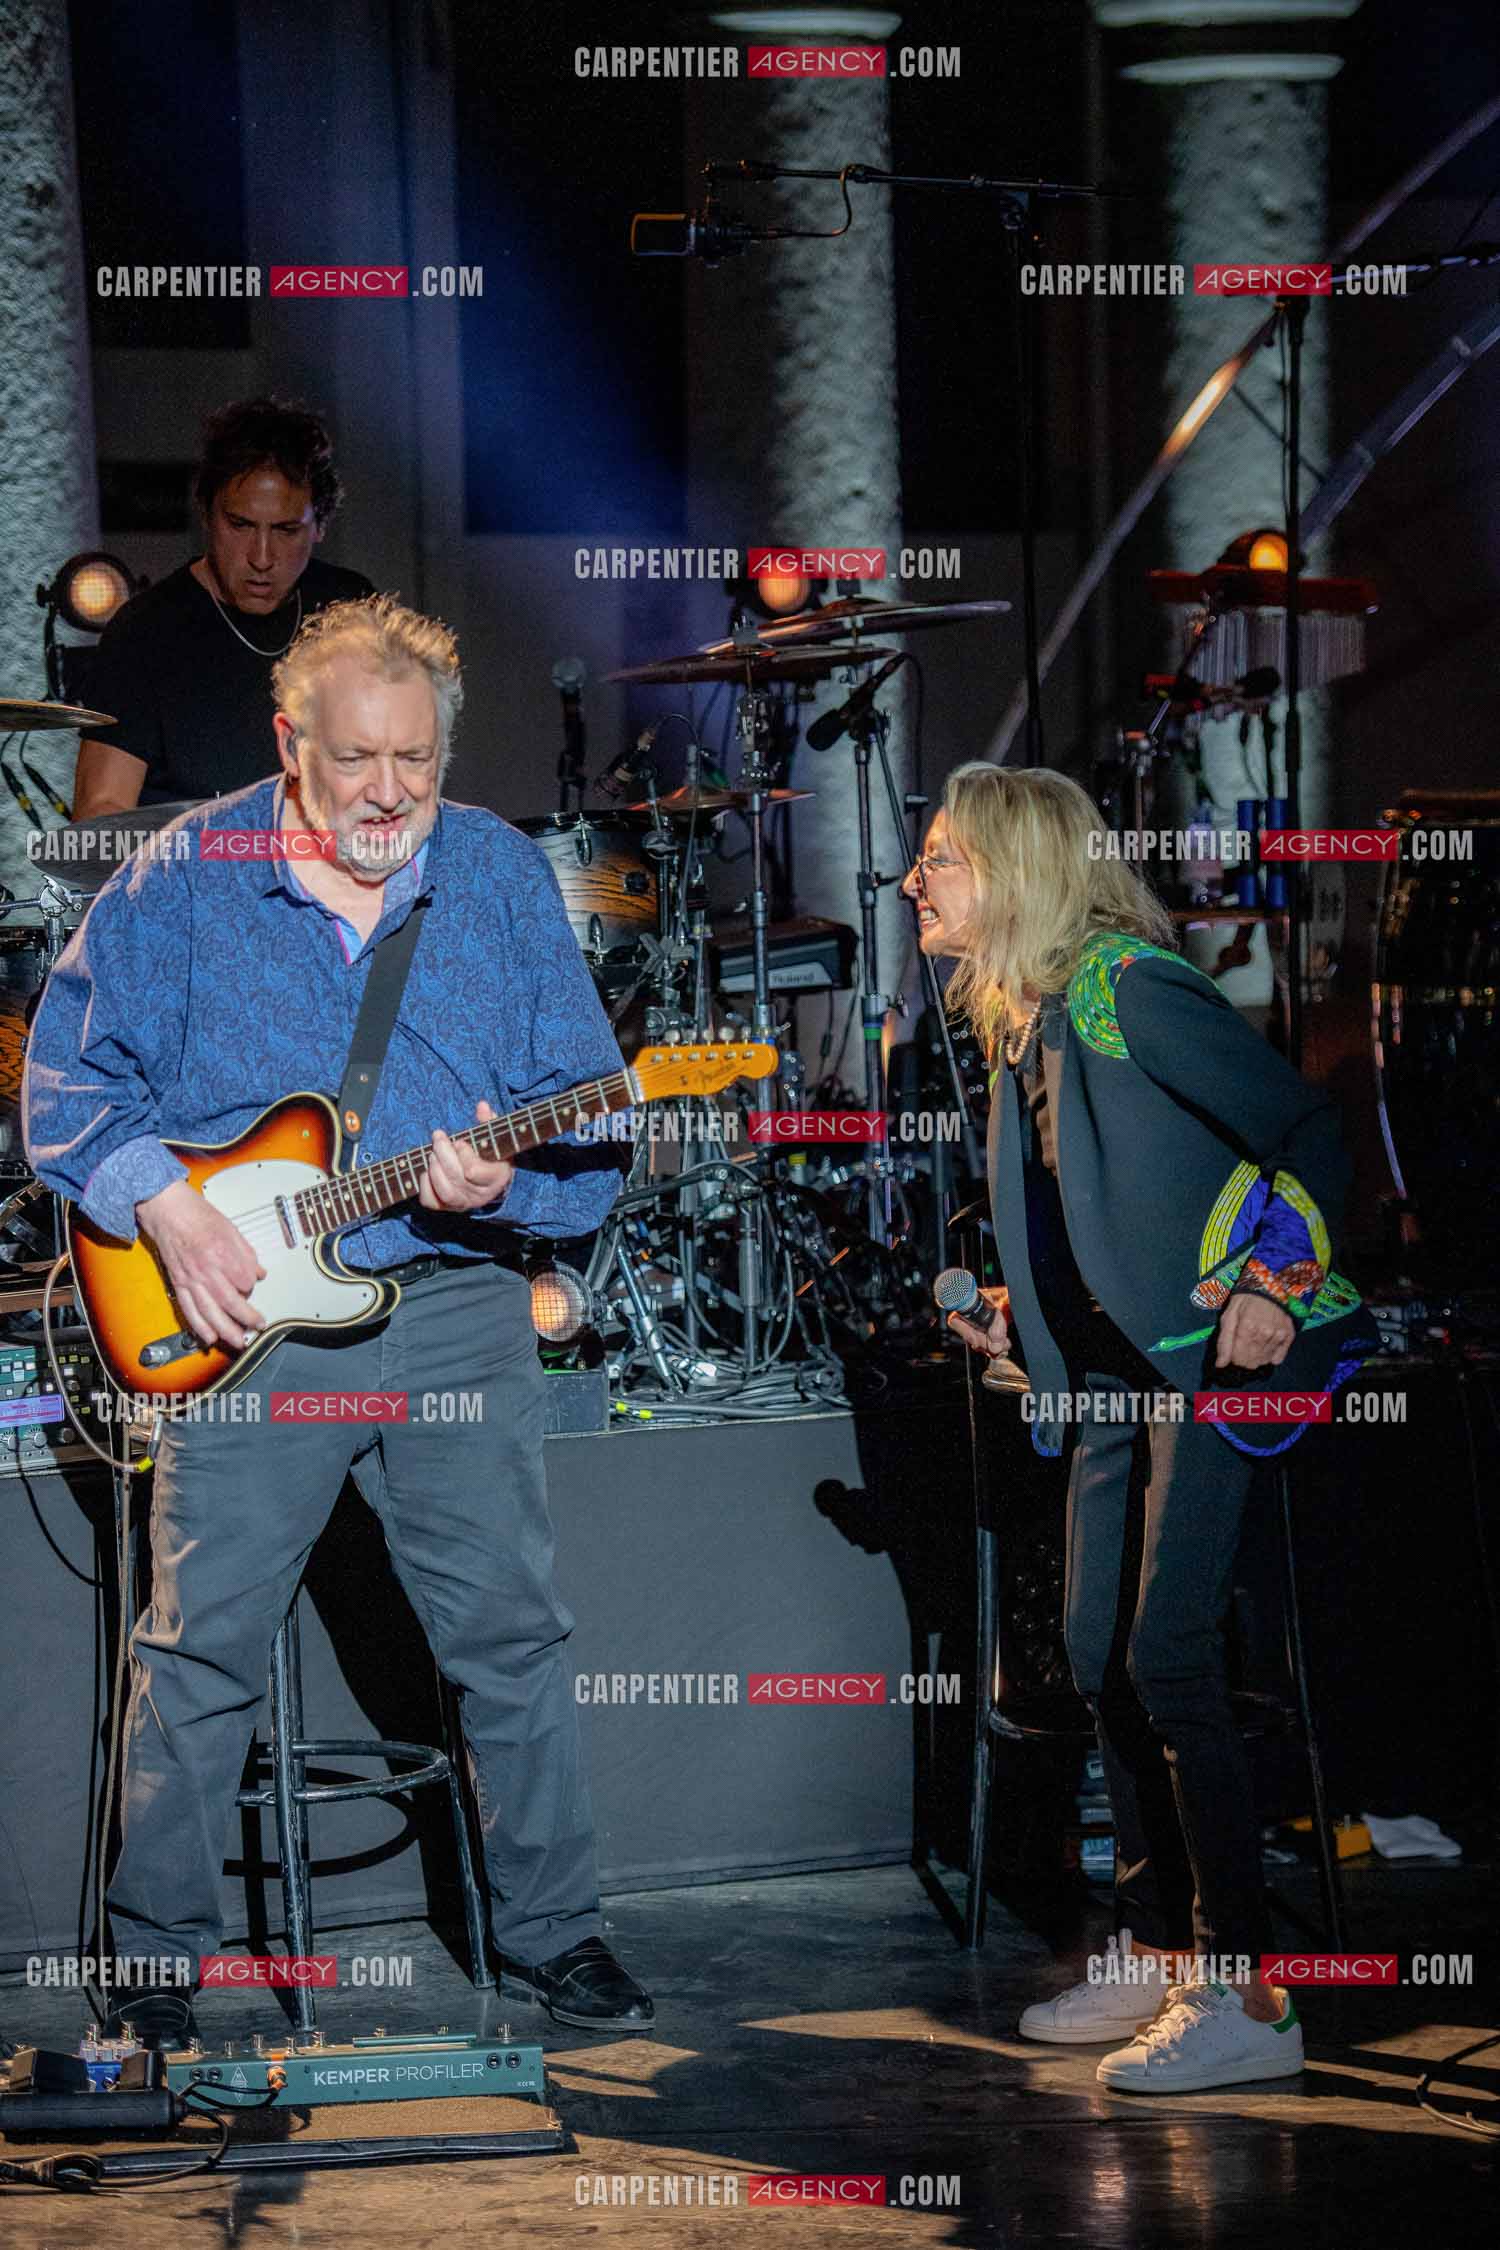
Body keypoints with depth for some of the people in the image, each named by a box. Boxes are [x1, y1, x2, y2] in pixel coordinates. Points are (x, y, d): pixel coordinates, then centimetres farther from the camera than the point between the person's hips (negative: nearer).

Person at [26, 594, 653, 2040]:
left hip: (455, 1310, 2)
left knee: (510, 1634, 4)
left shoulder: (502, 876, 4)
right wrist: (161, 1206, -13)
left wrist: (505, 1183, -17)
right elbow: (67, 1075, 1)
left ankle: (551, 1931, 18)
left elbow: (594, 1118, 3)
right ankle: (156, 1960, 14)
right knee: (200, 1651, 2)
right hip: (242, 1319, -1)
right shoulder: (184, 877, -1)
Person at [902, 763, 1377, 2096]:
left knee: (1168, 1660, -14)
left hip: (1223, 1352, -10)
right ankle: (1159, 1957, 22)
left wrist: (1272, 1286, -20)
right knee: (1100, 1656, 11)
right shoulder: (1019, 1022, 12)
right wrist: (1017, 1319, 11)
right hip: (1120, 1367, 10)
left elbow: (1310, 1133, -13)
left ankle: (1245, 1998, -10)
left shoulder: (1132, 989, -15)